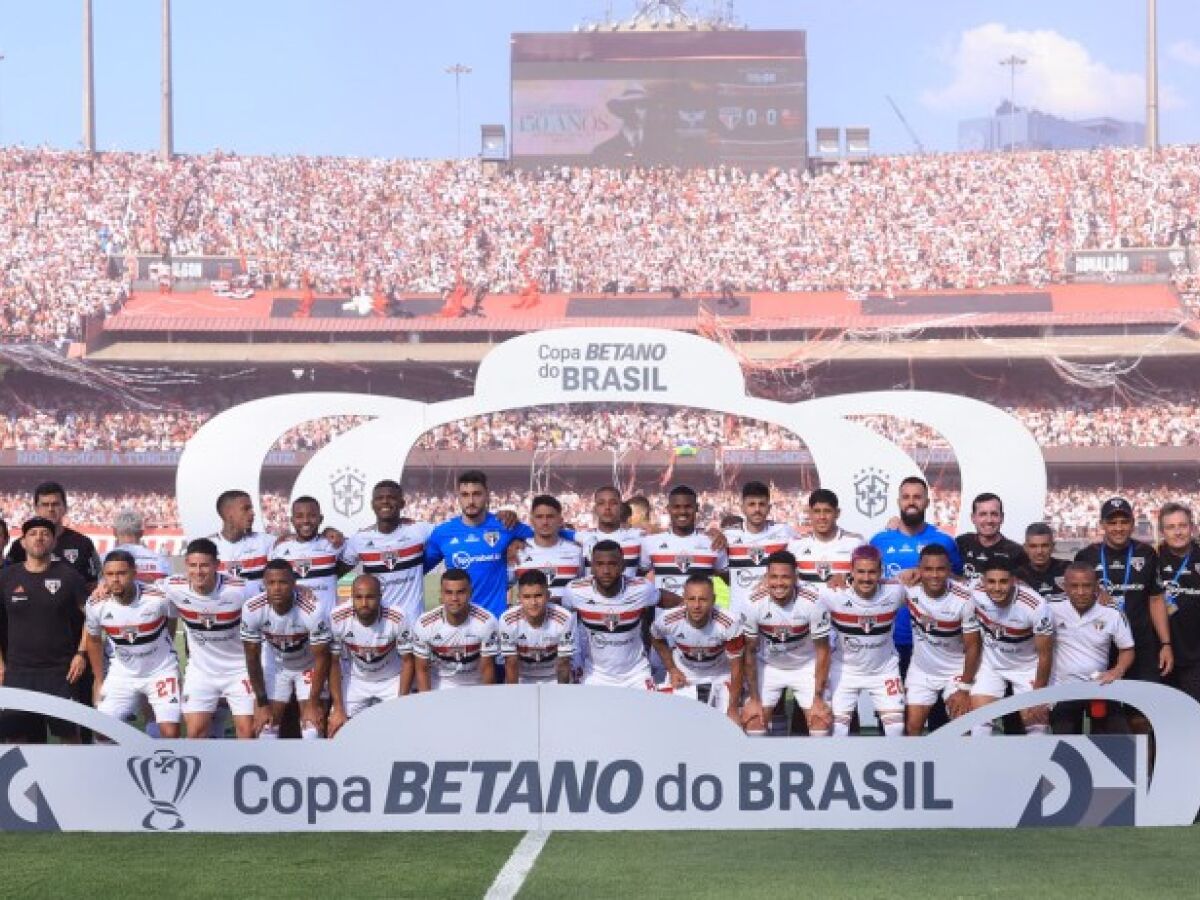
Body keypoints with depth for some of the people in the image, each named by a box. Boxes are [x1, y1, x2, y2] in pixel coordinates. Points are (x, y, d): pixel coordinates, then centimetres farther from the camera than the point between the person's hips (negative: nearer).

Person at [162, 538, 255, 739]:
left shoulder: (239, 590, -23)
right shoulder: (174, 588, -17)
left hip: (239, 669, -2)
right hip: (200, 670, 2)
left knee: (247, 729, -5)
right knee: (195, 731, 1)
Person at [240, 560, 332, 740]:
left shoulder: (313, 609, -35)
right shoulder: (252, 609, -28)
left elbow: (321, 658, -22)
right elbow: (252, 657, -14)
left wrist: (313, 703, -17)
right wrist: (262, 703, -11)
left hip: (309, 666, -2)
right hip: (275, 665, 2)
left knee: (312, 723, -11)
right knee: (265, 725, -2)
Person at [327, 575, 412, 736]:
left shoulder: (396, 619, -27)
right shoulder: (338, 619, -25)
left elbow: (407, 661, -14)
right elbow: (334, 663, -14)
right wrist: (338, 709, -15)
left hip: (391, 680, -1)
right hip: (354, 680, 1)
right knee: (337, 730, -7)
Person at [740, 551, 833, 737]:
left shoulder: (812, 601, -28)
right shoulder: (754, 604, -25)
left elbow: (823, 650, -16)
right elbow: (750, 651, -11)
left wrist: (818, 698, -14)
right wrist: (754, 698, -8)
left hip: (806, 666, -1)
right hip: (767, 667, 1)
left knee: (821, 720, -12)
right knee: (753, 720, -9)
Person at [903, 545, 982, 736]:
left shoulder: (963, 599, -24)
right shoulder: (909, 590, -20)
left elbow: (973, 646, -15)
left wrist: (964, 688, -13)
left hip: (956, 670, -3)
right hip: (921, 670, 3)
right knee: (912, 727, 5)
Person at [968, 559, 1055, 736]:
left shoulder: (1036, 606, -32)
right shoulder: (976, 595, -24)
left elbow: (1045, 654, -19)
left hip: (1028, 667, -2)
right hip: (991, 664, 3)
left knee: (1035, 720, -6)